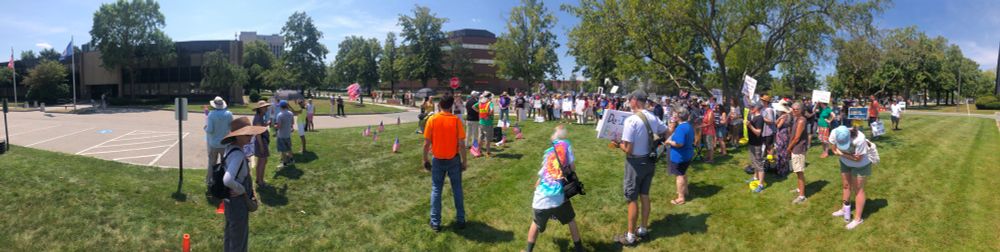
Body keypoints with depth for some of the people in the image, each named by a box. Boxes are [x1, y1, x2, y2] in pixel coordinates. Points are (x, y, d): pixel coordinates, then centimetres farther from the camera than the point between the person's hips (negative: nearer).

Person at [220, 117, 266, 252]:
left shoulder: (231, 147, 1)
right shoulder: (237, 155, -29)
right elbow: (227, 180, -41)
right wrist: (242, 190, -22)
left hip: (232, 199, 9)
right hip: (238, 200, -9)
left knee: (231, 231, 26)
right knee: (239, 235, 7)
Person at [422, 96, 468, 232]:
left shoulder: (432, 119, -9)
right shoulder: (456, 120, -10)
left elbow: (426, 143, -7)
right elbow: (461, 144, -10)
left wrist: (425, 159, 6)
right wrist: (464, 161, 0)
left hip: (438, 160, 0)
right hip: (454, 159, 0)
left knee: (436, 190, 10)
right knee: (457, 190, 13)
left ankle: (435, 223, 12)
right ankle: (460, 220, 20)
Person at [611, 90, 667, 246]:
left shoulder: (631, 120, -23)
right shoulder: (653, 118, -2)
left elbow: (628, 149, -24)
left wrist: (618, 144, -5)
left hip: (636, 162, -7)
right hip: (650, 161, 7)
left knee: (632, 199, 4)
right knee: (645, 195, 19)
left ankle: (630, 236, 13)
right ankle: (643, 229, 33)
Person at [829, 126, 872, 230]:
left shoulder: (859, 140, -41)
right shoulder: (834, 134, -29)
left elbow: (858, 158, -30)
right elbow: (835, 150, -13)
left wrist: (842, 154, -32)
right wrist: (850, 154, -26)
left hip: (861, 165, -5)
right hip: (845, 162, 5)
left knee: (858, 189, 2)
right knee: (846, 186, 19)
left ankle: (858, 219, 12)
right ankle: (844, 210, 38)